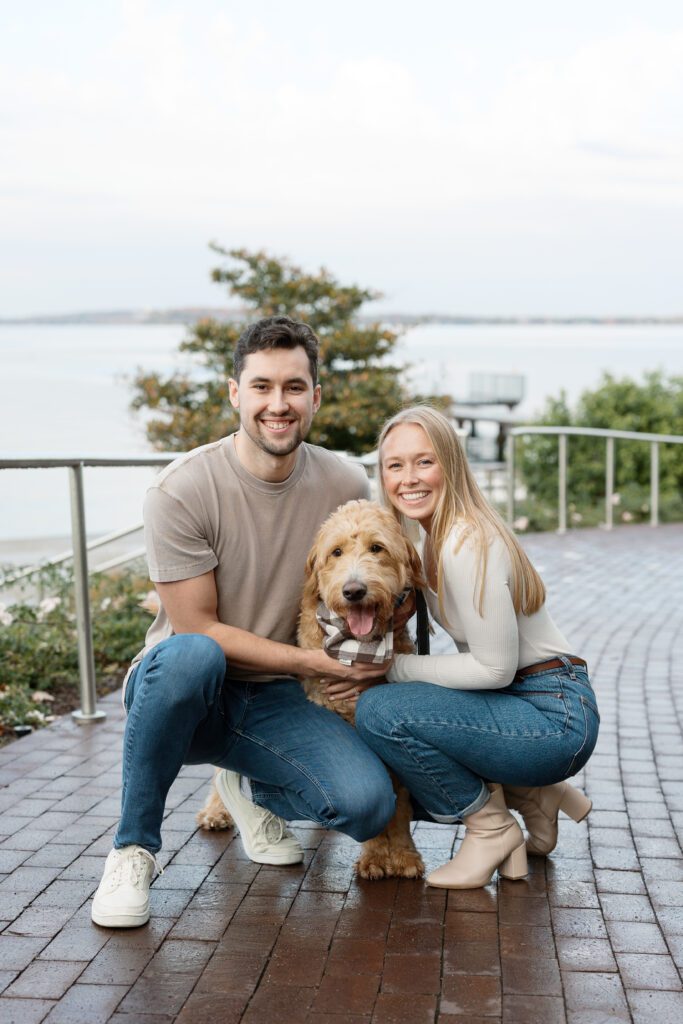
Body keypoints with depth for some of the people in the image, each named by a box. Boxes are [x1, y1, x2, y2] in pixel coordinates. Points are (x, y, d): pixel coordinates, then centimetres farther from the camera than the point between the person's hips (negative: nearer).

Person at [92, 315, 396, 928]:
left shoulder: (346, 487, -4)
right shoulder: (183, 490, -17)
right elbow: (198, 628, -16)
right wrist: (313, 662, -19)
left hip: (274, 702, 4)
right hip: (182, 691, -3)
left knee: (368, 805, -22)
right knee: (189, 656, -40)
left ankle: (248, 788, 14)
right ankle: (134, 848, -16)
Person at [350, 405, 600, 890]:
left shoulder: (468, 545, -21)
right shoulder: (437, 538, 8)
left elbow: (495, 668, -20)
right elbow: (481, 653, 8)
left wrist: (391, 668, -15)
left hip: (553, 717, -10)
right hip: (522, 706, 10)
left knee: (380, 711, -22)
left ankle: (491, 827, -3)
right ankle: (534, 796, 16)